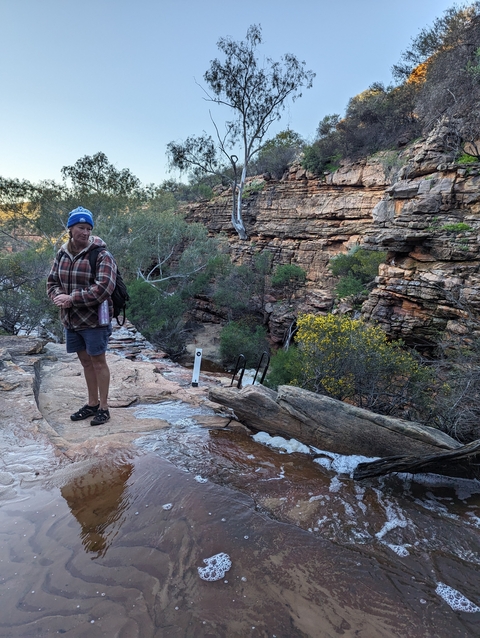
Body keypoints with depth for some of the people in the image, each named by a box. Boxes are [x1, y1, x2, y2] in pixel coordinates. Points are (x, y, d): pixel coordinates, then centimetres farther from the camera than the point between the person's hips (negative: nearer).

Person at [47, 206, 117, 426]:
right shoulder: (62, 254, 6)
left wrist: (72, 299, -22)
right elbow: (52, 282, 11)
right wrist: (59, 296, -12)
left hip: (94, 320, -6)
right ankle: (92, 403, 31)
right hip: (70, 319, 7)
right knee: (85, 361, 17)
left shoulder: (101, 255, -15)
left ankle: (103, 407, 18)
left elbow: (103, 288, -24)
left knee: (98, 362, 4)